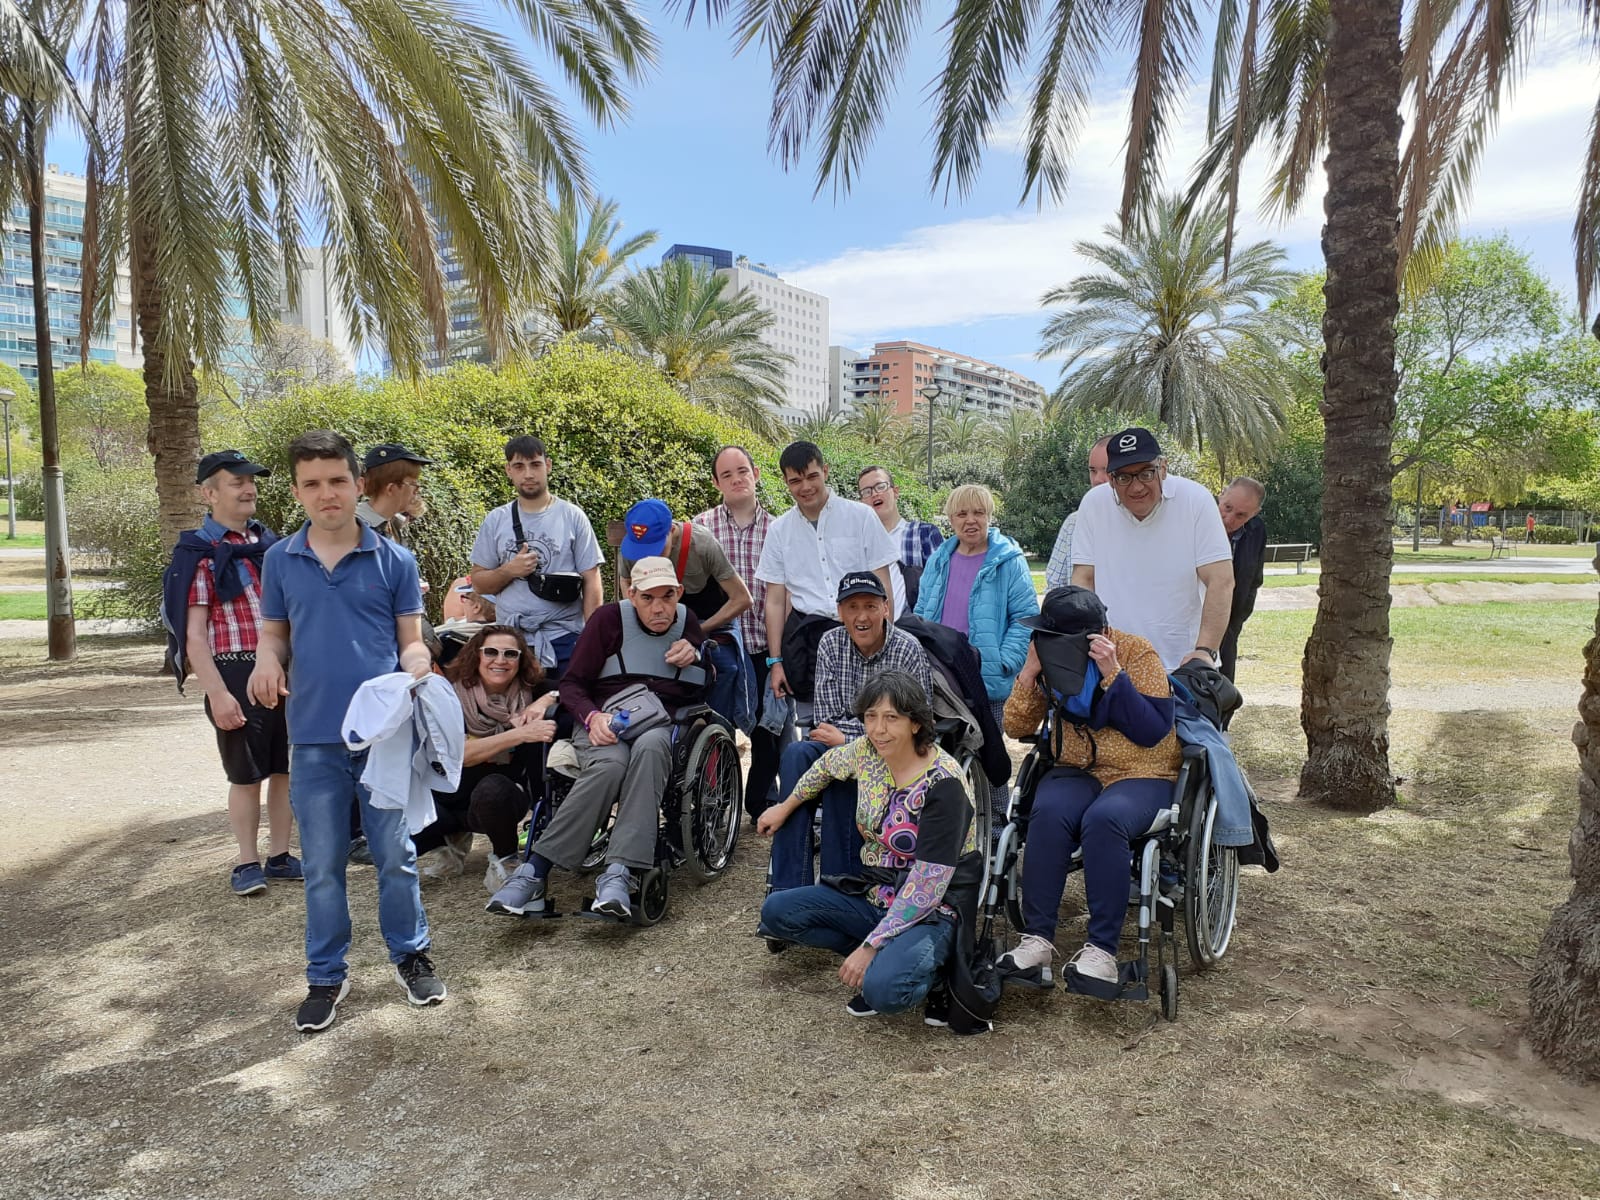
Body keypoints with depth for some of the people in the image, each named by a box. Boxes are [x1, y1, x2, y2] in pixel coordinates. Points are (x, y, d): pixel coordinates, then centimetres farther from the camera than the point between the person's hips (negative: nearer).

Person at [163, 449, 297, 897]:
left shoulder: (270, 541, 11)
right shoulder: (200, 553, -6)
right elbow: (193, 634, -10)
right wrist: (217, 693, -17)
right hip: (238, 674, -5)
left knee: (286, 769, 10)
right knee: (247, 775, 4)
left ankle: (279, 856, 22)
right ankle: (247, 863, 18)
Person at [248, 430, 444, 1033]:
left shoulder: (394, 559, 0)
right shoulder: (280, 560, 5)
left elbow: (411, 641, 3)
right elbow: (274, 633, 13)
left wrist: (416, 666, -19)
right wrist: (267, 660, -10)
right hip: (314, 735, 2)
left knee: (395, 854, 10)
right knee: (322, 864, 11)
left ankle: (410, 955, 30)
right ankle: (326, 976, 28)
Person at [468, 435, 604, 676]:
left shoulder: (573, 517, 2)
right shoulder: (495, 521, 8)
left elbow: (592, 583, 0)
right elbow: (478, 582, 11)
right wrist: (509, 571, -9)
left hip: (563, 639, -2)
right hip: (510, 639, 2)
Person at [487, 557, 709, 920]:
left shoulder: (687, 622, 12)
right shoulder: (610, 618, 3)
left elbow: (703, 691, 17)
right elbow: (572, 684, 2)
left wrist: (695, 655, -4)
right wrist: (593, 717, -19)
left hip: (660, 725, 2)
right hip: (603, 723, -1)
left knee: (650, 747, -38)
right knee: (610, 764, -38)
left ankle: (618, 873, -46)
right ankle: (534, 871, -32)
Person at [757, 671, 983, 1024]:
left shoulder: (942, 784, -23)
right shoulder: (867, 751, -6)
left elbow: (928, 884, -25)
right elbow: (827, 765, 19)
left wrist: (870, 946, -25)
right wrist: (784, 807, 28)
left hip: (932, 909, -7)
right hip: (874, 890, 7)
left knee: (884, 990, -33)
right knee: (776, 912, -7)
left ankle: (927, 966, 1)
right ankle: (887, 960, -1)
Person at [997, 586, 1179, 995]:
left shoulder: (1136, 653, -10)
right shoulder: (1050, 658, 1)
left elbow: (1153, 732, -17)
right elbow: (1017, 728, 0)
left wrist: (1112, 673, -26)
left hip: (1140, 775, -3)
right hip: (1076, 772, 3)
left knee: (1103, 819, -36)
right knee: (1048, 814, -31)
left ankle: (1102, 950, -29)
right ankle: (1037, 941, -28)